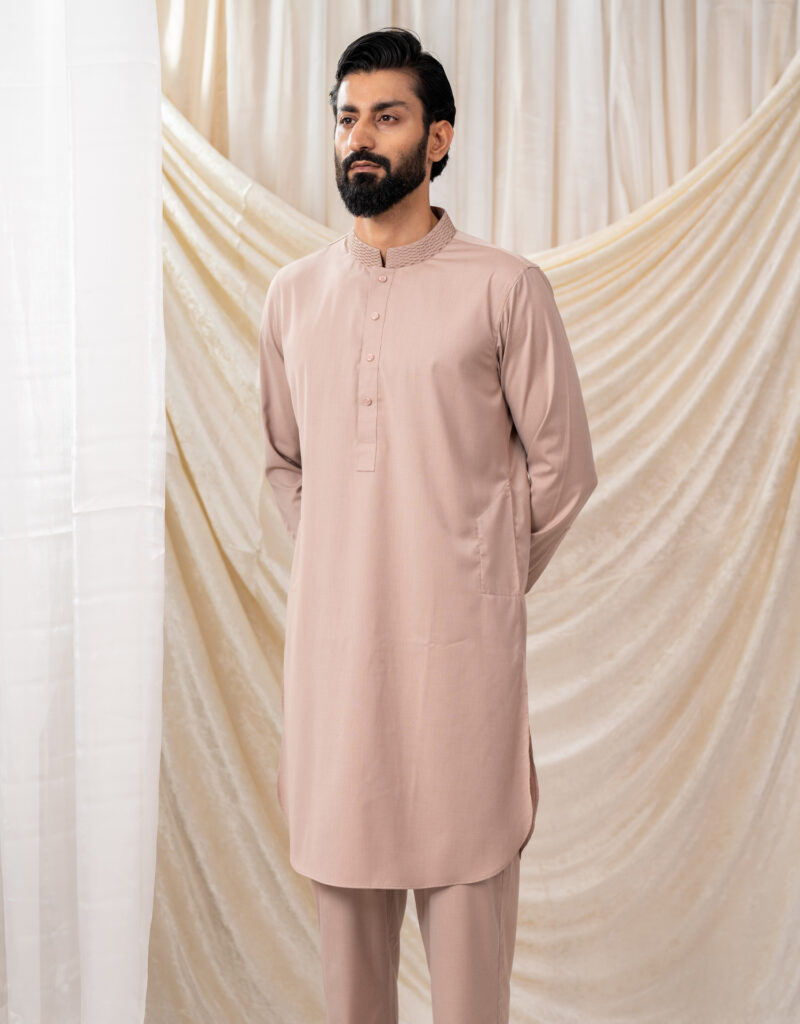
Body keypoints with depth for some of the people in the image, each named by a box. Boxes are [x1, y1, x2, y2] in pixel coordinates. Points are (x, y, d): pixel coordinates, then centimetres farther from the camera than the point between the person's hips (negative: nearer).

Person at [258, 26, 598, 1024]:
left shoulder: (505, 287, -4)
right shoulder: (293, 293, 9)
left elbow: (561, 464, 1)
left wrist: (483, 582, 6)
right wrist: (342, 567, 11)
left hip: (460, 641, -3)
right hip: (331, 636, 4)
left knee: (467, 865, 2)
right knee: (342, 867, 11)